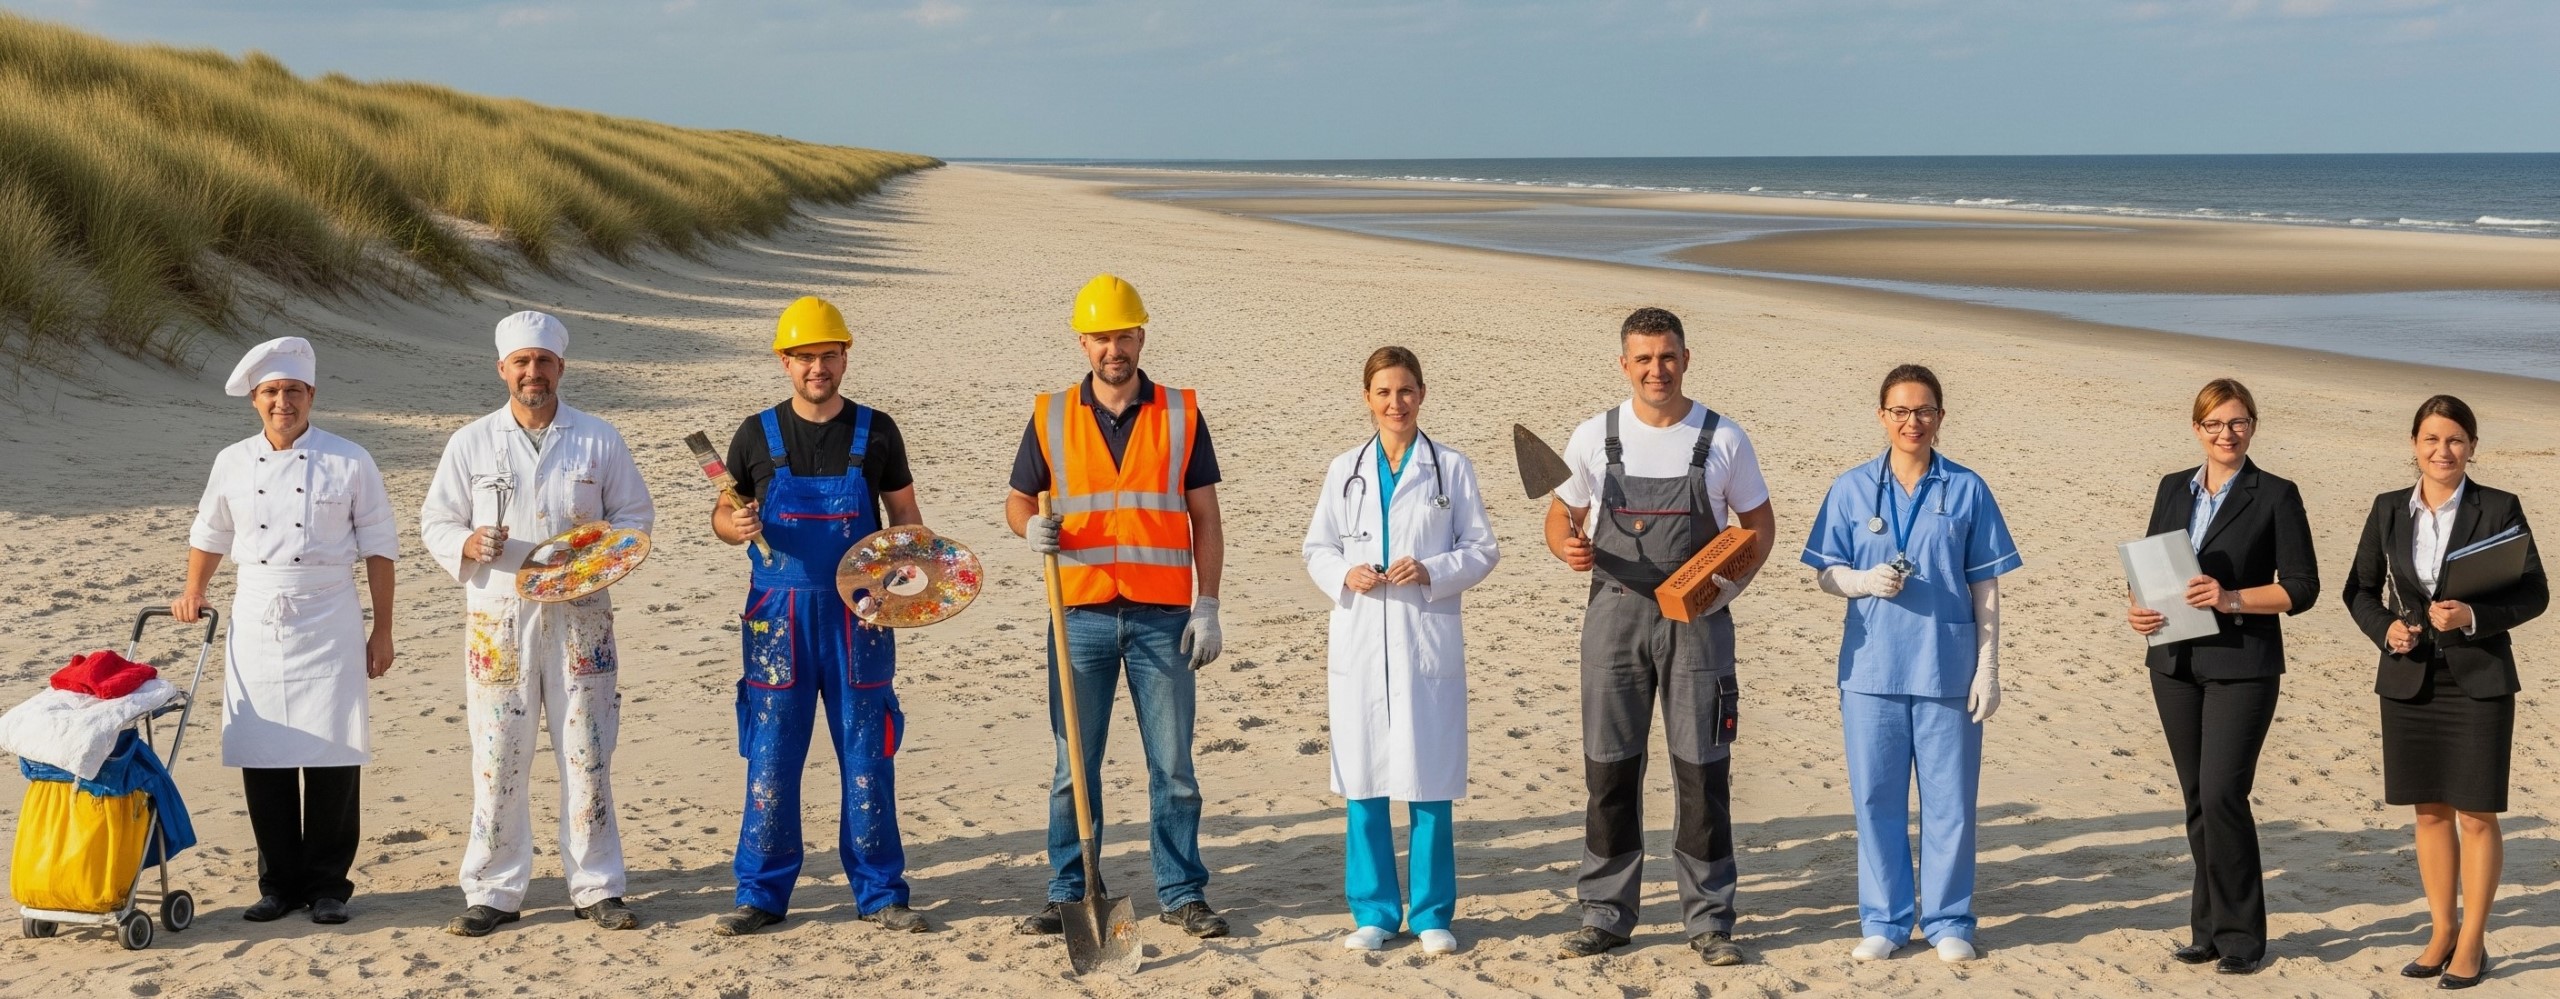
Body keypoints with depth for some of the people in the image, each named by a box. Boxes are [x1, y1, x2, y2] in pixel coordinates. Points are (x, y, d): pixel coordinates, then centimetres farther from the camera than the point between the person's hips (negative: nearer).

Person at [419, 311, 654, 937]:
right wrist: (468, 544, -14)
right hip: (498, 615, 0)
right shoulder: (471, 443, 6)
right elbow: (435, 522, 8)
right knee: (498, 755, 0)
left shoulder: (599, 440, 6)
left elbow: (637, 515, 9)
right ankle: (493, 892, 9)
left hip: (579, 613, 0)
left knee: (587, 751, 3)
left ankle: (597, 888, 12)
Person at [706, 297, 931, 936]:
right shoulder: (757, 435, 4)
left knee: (868, 757, 3)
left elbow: (904, 516, 9)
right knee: (771, 758, 2)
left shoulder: (876, 432, 4)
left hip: (857, 614, 0)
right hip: (779, 616, 0)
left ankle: (880, 894, 13)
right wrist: (737, 526, -13)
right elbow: (722, 514, 11)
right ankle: (762, 895, 11)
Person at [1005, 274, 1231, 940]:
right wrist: (1031, 527, -12)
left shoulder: (1181, 414, 5)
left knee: (1173, 765, 3)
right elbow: (1018, 499, 13)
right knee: (1074, 765, 4)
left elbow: (1205, 519, 5)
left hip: (1162, 617, 0)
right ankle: (1067, 893, 13)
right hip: (1081, 615, 1)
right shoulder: (1051, 417, 7)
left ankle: (1182, 894, 11)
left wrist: (1207, 607, -2)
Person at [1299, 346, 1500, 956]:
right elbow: (1316, 548, 12)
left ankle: (1431, 915, 10)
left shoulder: (1452, 468, 3)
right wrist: (1345, 575, -9)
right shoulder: (1345, 471, 8)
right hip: (1360, 640, 2)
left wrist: (1432, 573, -13)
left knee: (1428, 782, 0)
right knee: (1363, 781, 3)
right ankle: (1374, 912, 14)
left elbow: (1482, 549, 3)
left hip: (1428, 640, -2)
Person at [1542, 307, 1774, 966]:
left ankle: (1709, 920, 7)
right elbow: (1561, 516, 12)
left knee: (1701, 769, 0)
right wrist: (1569, 547, -12)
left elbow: (1759, 522, 9)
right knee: (1609, 767, 4)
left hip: (1697, 618, -1)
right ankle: (1605, 914, 13)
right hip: (1615, 613, 1)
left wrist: (1731, 583, -10)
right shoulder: (1593, 437, 3)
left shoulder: (1723, 440, 1)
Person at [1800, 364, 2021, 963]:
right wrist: (1866, 581, -14)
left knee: (1948, 800, 3)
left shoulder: (1967, 491, 3)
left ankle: (1948, 921, 15)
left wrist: (1989, 668, 0)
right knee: (1876, 798, 5)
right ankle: (1884, 920, 17)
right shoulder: (1852, 489, 4)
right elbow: (1824, 574, 7)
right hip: (1872, 667, 1)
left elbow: (1985, 587, 4)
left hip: (1947, 668, -1)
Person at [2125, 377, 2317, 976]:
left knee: (2222, 793, -12)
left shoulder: (2275, 497, -2)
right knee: (2197, 798, 9)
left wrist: (2232, 599, -18)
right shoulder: (2174, 490, 12)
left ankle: (2240, 935, -2)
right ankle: (2209, 927, 18)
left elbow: (2301, 587, -6)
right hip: (2175, 662, 5)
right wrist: (2137, 607, -6)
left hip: (2242, 664, -5)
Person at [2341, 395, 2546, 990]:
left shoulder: (2500, 509, -4)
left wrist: (2472, 617, -20)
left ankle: (2473, 943, 9)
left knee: (2476, 814, 1)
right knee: (2430, 812, 10)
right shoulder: (2389, 510, 5)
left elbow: (2534, 593, -5)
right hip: (2410, 679, 3)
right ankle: (2442, 934, 20)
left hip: (2478, 679, -3)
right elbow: (2361, 589, 12)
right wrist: (2385, 628, -8)